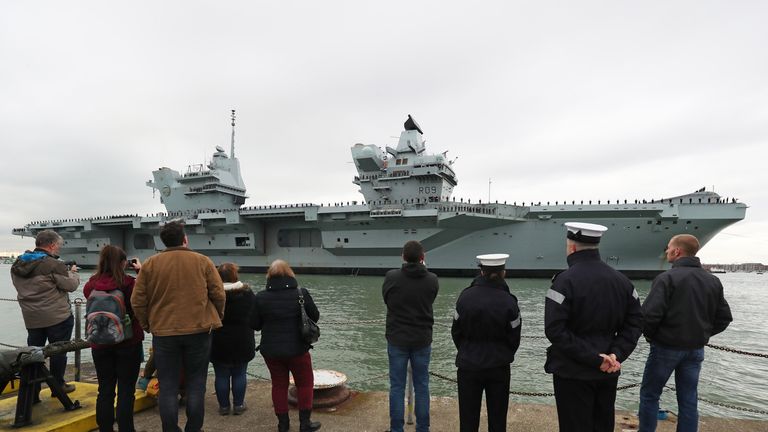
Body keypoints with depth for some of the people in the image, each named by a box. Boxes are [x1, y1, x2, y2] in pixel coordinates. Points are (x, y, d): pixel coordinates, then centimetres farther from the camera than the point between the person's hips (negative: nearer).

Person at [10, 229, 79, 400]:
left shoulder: (18, 264, 6)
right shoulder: (54, 265, -18)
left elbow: (21, 287, 16)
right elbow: (71, 285, -14)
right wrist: (73, 272, 7)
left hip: (31, 318, 6)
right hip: (57, 316, -6)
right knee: (58, 351, 9)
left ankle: (31, 392, 15)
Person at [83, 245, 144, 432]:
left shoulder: (91, 285, -5)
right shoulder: (129, 283, -18)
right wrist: (141, 271, 5)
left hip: (100, 344, 4)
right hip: (128, 343, -4)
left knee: (105, 390, 13)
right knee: (126, 391, 4)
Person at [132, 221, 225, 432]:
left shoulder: (150, 264, 1)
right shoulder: (203, 261, -1)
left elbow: (137, 301, 2)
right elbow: (218, 294, -1)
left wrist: (147, 325, 16)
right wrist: (216, 318, 14)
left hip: (164, 332, 1)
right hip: (199, 330, 0)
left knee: (168, 387, 10)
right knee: (196, 384, 10)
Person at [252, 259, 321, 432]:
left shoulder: (261, 297, -8)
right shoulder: (301, 294, -12)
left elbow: (255, 324, 0)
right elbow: (315, 317, -1)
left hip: (271, 349, 2)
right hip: (297, 348, -1)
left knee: (279, 384, 16)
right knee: (305, 383, 15)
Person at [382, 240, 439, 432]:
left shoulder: (391, 277, -12)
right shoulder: (432, 280, -9)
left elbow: (386, 299, 3)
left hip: (397, 339, -1)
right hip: (422, 340, 1)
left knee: (397, 387, 9)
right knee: (422, 386, 13)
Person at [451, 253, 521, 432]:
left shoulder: (465, 296, -11)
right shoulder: (509, 301, -13)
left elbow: (456, 332, -2)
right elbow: (514, 338, -3)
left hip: (468, 366, 0)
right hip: (499, 367, 0)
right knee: (497, 418, 13)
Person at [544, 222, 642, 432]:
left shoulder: (565, 280, -17)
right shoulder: (621, 280, 4)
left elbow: (555, 329, -24)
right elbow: (635, 322, 3)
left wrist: (592, 358, -20)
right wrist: (617, 354, -7)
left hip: (573, 373, -6)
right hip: (608, 372, 6)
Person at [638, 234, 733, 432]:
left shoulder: (667, 278, -17)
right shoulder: (713, 281, 3)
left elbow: (650, 314, -22)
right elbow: (724, 318, 8)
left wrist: (649, 335, -4)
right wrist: (703, 334, 14)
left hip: (666, 347, -5)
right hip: (696, 350, 6)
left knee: (649, 394, 8)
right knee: (688, 400, 13)